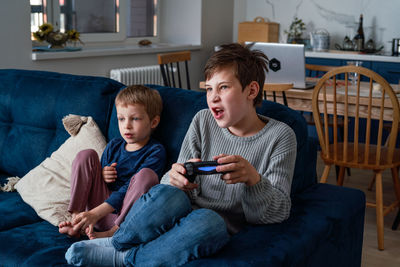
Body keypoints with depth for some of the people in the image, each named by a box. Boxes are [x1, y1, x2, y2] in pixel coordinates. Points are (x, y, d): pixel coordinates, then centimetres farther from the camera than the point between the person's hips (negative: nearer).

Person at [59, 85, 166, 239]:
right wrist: (100, 176, -6)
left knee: (146, 174, -29)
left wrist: (95, 213, -25)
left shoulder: (155, 151, -7)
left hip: (126, 215, -5)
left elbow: (129, 188, -17)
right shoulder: (113, 146, 12)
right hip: (100, 203, 5)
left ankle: (114, 232, -26)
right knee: (86, 154, -5)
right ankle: (76, 220, -16)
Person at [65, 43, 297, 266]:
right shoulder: (203, 121, 6)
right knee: (167, 194, -34)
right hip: (183, 215, 2)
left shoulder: (280, 136, -4)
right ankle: (117, 242, -5)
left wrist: (252, 178, -28)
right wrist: (176, 179, -21)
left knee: (208, 222, -39)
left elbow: (278, 213, -8)